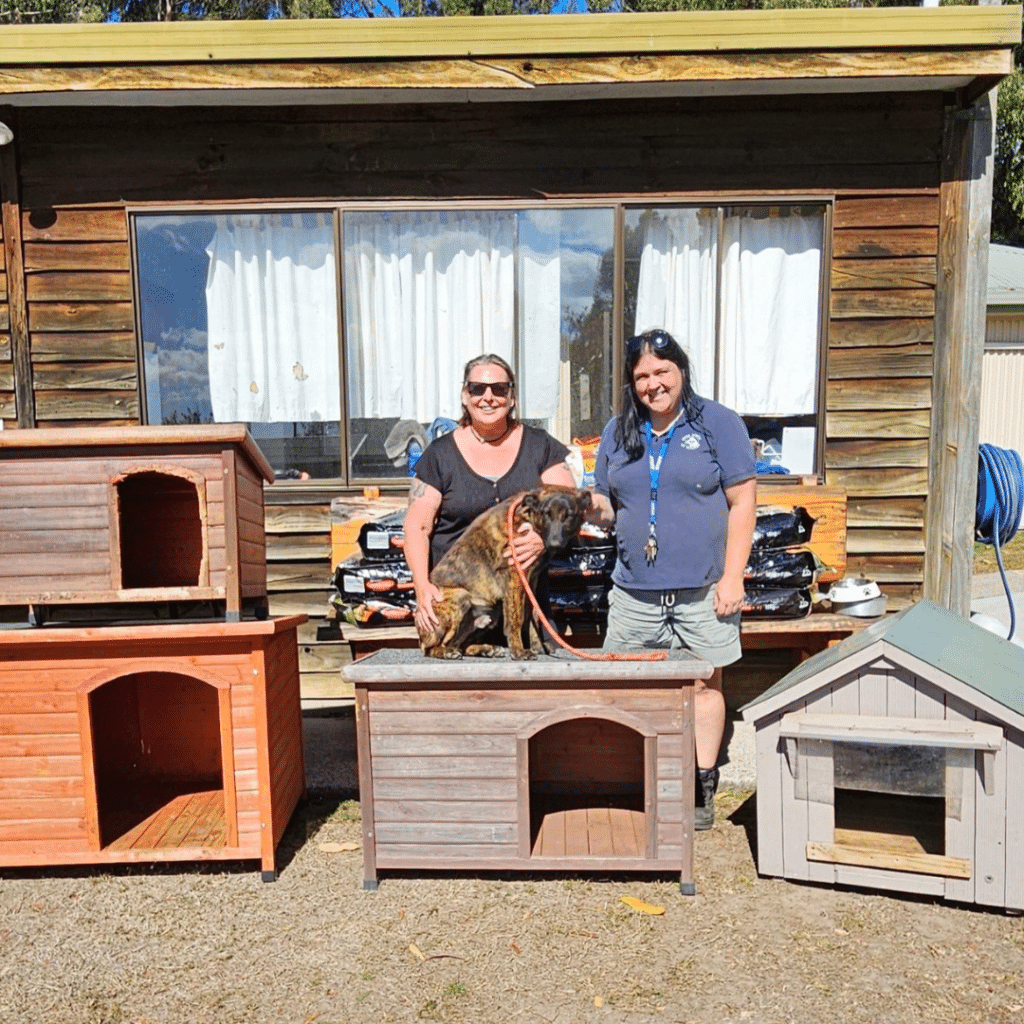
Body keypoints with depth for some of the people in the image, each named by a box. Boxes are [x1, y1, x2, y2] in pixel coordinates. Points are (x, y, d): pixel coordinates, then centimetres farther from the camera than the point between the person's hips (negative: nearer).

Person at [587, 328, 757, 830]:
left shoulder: (717, 422, -2)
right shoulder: (617, 432, 10)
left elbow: (742, 502, -5)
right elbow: (608, 508, 13)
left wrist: (732, 577, -10)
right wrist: (590, 505, -11)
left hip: (701, 588, -3)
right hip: (634, 589, 4)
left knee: (703, 682, 8)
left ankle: (702, 788, 23)